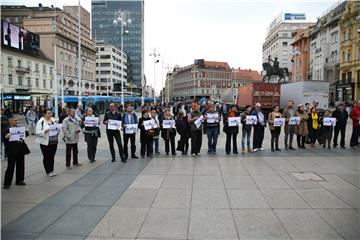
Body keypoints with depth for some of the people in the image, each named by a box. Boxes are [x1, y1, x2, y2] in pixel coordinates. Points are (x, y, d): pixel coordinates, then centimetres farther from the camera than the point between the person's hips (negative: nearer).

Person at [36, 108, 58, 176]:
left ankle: (51, 170, 24)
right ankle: (48, 171, 15)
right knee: (46, 157, 4)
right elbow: (37, 132, -14)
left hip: (54, 142, 6)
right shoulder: (41, 121, -10)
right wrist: (44, 131, -29)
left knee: (52, 156, 13)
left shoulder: (53, 120, 9)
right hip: (45, 143, -5)